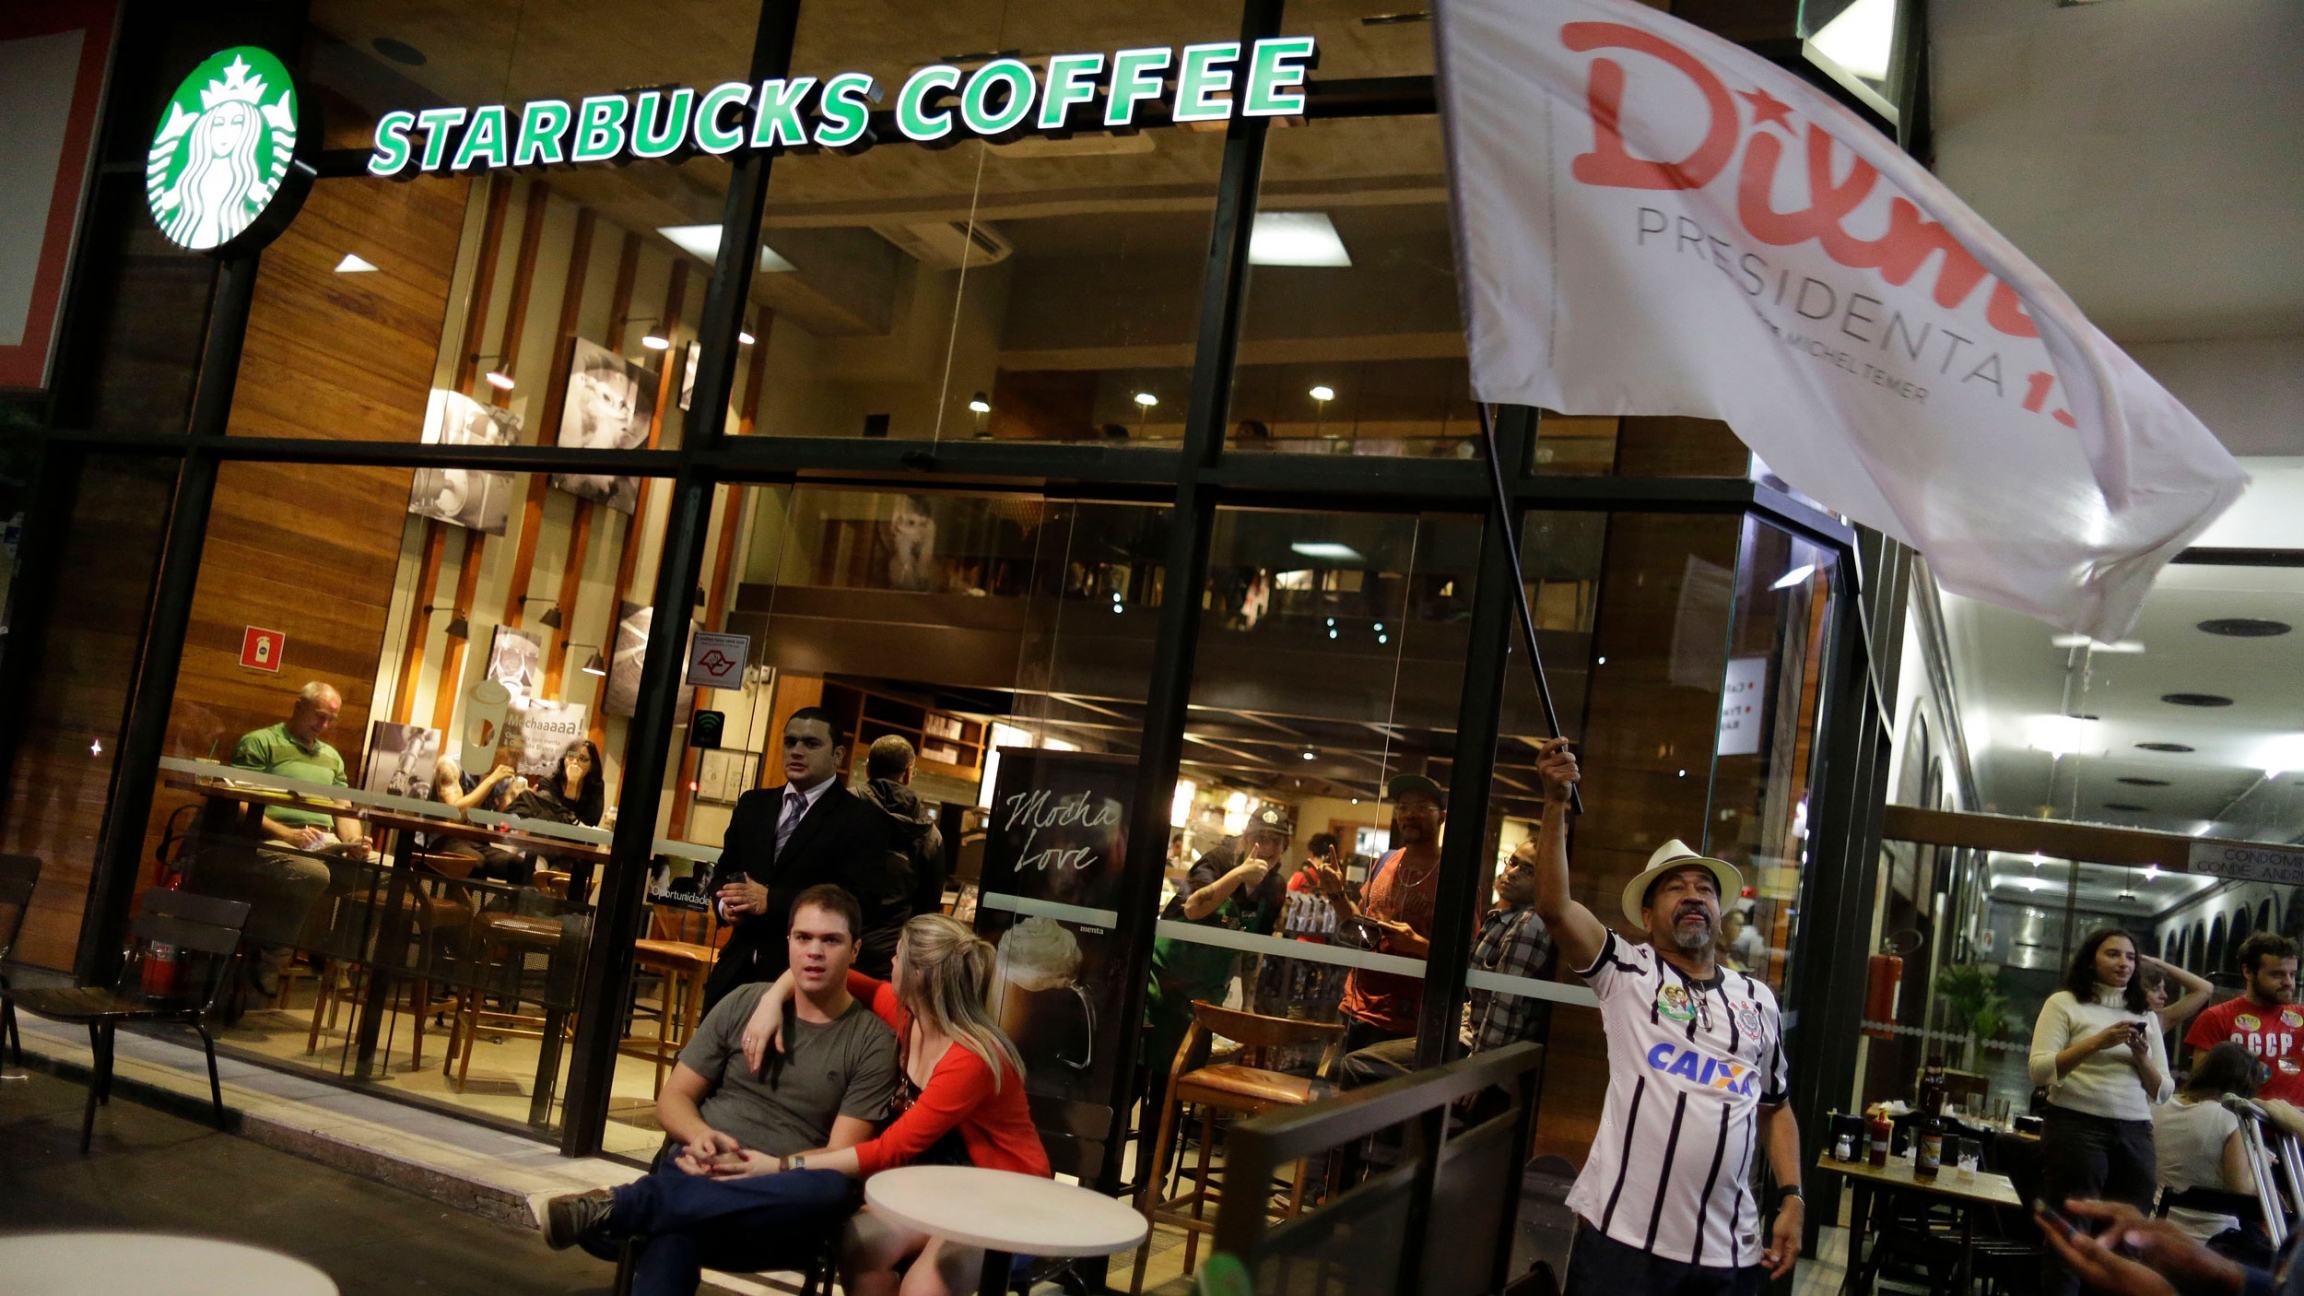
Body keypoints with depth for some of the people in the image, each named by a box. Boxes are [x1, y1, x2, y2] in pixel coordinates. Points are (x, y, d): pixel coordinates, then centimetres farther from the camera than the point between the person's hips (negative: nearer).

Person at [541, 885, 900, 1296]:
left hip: (773, 1213, 1)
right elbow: (673, 1098, 14)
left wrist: (775, 1167, -20)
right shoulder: (743, 1003, 12)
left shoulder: (873, 1041, 4)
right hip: (693, 1176, 0)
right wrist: (700, 1135, -9)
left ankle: (619, 1206, -39)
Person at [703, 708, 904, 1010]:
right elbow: (722, 873, 20)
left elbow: (862, 902, -15)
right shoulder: (753, 805, 15)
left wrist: (770, 901, -19)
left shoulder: (860, 821, -6)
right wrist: (727, 902, -5)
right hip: (737, 967, 5)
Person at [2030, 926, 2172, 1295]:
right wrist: (2096, 1043, -17)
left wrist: (2141, 1056, -5)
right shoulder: (2065, 1003, 4)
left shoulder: (2145, 1017, 17)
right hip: (2077, 1128, -4)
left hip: (2135, 1136, 5)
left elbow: (2162, 1092, 14)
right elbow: (2040, 1070, -7)